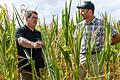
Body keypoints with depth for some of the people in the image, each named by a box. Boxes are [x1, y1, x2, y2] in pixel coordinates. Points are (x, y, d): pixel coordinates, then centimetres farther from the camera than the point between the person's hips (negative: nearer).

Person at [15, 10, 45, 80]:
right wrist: (33, 44, -48)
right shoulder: (20, 31, -5)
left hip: (38, 67, 6)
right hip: (26, 68, -6)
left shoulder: (38, 33, 14)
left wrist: (44, 64, 14)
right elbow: (21, 41, -28)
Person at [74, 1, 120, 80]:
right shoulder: (80, 25, 6)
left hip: (96, 57, -4)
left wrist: (105, 45, 3)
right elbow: (75, 40, 20)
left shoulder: (102, 23, -6)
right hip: (81, 57, 4)